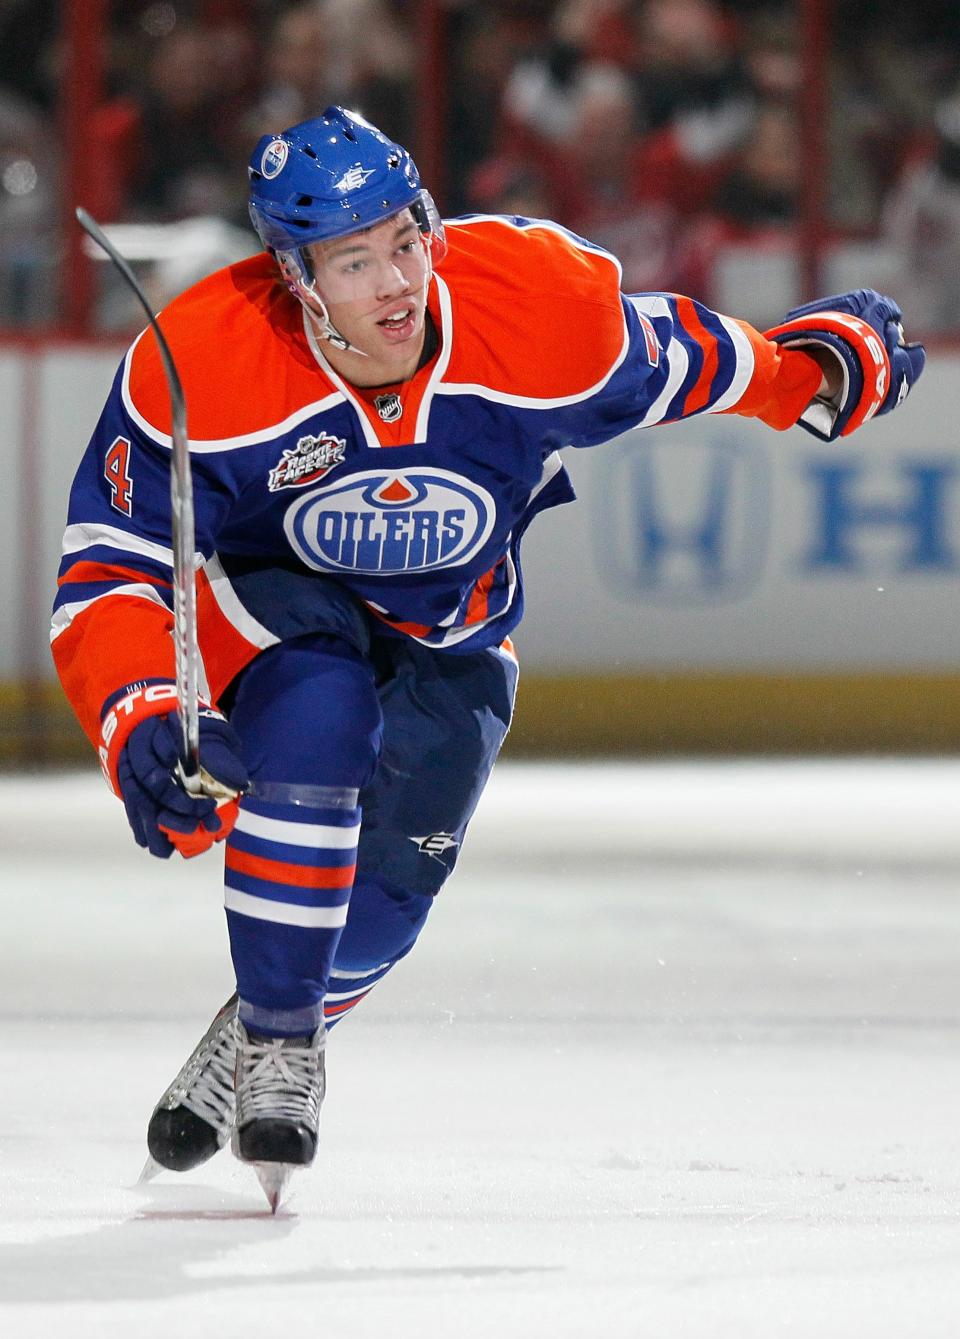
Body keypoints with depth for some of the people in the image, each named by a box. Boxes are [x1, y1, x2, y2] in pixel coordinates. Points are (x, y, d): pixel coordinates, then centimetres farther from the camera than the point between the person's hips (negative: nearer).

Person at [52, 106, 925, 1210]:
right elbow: (109, 569, -26)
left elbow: (676, 361, -6)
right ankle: (275, 1034, -15)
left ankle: (268, 1049, 20)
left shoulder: (549, 308, -29)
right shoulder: (196, 367, -32)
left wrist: (826, 363, -10)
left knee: (390, 874, -12)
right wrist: (136, 721, -39)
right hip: (264, 600, -2)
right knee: (318, 724, -33)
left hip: (447, 626, 2)